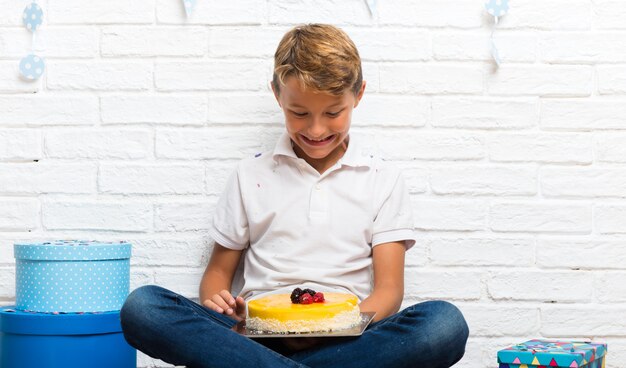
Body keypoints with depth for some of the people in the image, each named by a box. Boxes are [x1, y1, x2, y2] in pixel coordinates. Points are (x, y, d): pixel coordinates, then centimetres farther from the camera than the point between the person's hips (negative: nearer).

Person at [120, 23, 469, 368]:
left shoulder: (383, 178, 11)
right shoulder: (251, 175, 14)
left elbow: (389, 290, 3)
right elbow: (218, 272, 18)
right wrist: (218, 303, -8)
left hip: (347, 339, 0)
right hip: (258, 334, 0)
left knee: (445, 323, -33)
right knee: (140, 307, -26)